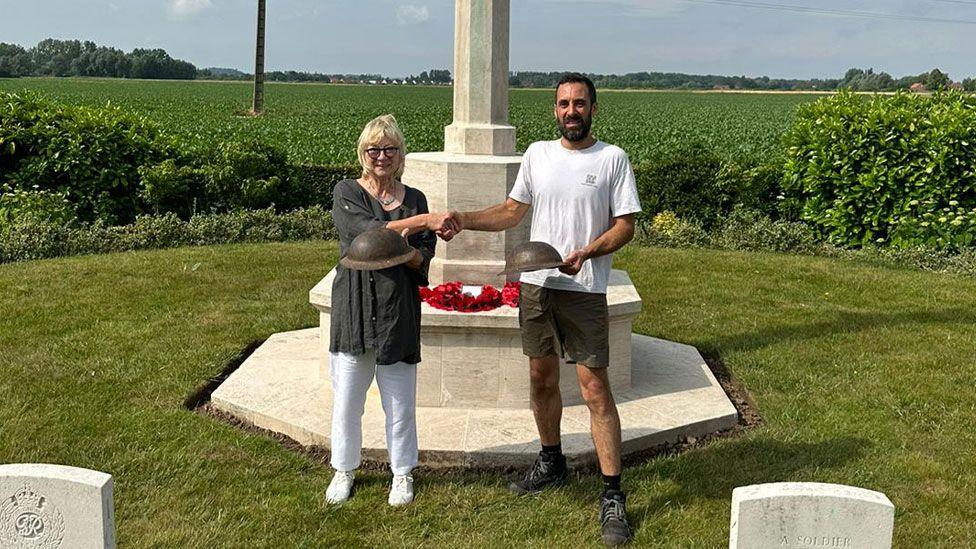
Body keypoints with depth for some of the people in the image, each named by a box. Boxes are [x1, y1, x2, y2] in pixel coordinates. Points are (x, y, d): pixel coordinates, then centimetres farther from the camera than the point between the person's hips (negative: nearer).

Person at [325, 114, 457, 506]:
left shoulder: (414, 199, 7)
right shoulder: (347, 193, -1)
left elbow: (424, 260, 3)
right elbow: (366, 231, -20)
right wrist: (424, 221, -26)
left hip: (398, 309, 1)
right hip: (354, 307, -1)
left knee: (400, 397, 8)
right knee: (347, 398, 8)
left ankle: (403, 474, 24)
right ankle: (344, 470, 26)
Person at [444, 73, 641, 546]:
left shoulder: (613, 158, -3)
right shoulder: (537, 153, 9)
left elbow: (625, 226, -5)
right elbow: (511, 212, 14)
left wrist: (585, 252, -21)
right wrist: (464, 219, 0)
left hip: (584, 289, -5)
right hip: (535, 283, 5)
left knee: (595, 388, -7)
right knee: (542, 377, 15)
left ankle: (613, 495, -1)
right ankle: (551, 462, 35)